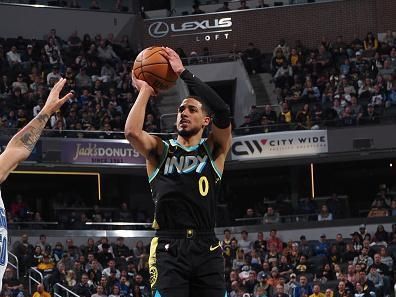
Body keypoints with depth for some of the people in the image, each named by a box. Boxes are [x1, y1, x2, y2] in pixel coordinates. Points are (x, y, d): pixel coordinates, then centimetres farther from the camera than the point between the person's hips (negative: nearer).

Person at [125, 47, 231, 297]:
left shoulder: (214, 150, 13)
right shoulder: (160, 150, 14)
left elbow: (223, 111, -6)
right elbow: (132, 132, -8)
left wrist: (184, 73, -3)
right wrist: (145, 91, 6)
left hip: (207, 249, 1)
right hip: (168, 249, -1)